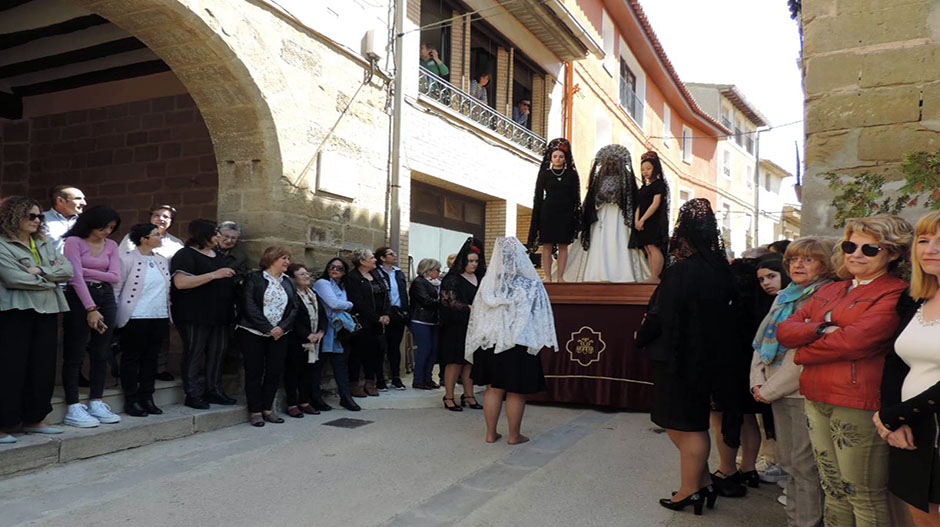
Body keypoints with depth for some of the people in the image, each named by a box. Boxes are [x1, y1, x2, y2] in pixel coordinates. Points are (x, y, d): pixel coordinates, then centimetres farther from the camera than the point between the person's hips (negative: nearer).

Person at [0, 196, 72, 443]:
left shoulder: (45, 243, 16)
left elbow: (68, 270, 5)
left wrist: (42, 271, -11)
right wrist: (53, 278, -6)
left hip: (47, 311, 6)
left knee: (43, 367, 8)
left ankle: (34, 419, 19)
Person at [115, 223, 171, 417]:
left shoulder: (162, 261, 13)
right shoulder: (127, 259, -8)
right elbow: (116, 288, -6)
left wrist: (168, 316, 16)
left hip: (160, 316, 6)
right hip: (136, 318, -6)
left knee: (151, 357, 11)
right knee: (131, 358, 5)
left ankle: (147, 398, 21)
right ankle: (131, 401, 12)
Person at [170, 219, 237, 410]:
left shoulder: (218, 255, 18)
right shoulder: (186, 255, -8)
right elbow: (180, 282, -22)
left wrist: (231, 278, 13)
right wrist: (214, 275, -23)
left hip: (219, 315, 8)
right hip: (195, 315, -8)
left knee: (218, 352, 10)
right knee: (194, 354, 0)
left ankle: (214, 390, 20)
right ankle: (193, 394, 8)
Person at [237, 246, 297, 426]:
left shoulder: (288, 282, 13)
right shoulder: (253, 278, -3)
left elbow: (294, 308, 6)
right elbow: (250, 307, -12)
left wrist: (282, 327, -11)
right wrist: (268, 328, -16)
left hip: (279, 335, 5)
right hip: (253, 333, -4)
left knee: (275, 372, 4)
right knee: (255, 372, 1)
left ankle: (268, 409, 17)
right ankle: (255, 411, 11)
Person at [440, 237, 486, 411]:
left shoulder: (480, 278, 14)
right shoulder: (452, 279, -5)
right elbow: (451, 302, -14)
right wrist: (471, 309, -22)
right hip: (456, 327, -6)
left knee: (470, 361, 9)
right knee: (455, 361, -3)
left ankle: (468, 395, 18)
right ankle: (449, 397, 5)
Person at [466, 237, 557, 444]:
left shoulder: (487, 283, -2)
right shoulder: (531, 284, -9)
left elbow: (477, 315, 4)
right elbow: (541, 317, -6)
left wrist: (476, 346, 12)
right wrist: (540, 341, 5)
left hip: (490, 342, 3)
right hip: (519, 344, -3)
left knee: (493, 389, 12)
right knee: (516, 392, 7)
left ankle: (491, 433, 19)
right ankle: (514, 435, 17)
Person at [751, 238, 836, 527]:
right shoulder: (784, 296, 14)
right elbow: (762, 340, 14)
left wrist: (770, 390, -13)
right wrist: (758, 382, 1)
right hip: (777, 394, 8)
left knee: (805, 465, 0)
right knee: (788, 462, 15)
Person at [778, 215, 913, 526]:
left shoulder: (895, 295, -7)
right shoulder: (829, 291, 16)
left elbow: (854, 341, -20)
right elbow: (784, 331, 5)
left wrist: (804, 353, -6)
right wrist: (821, 329, -14)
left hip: (858, 405, -7)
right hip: (816, 399, 7)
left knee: (866, 498, 4)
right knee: (833, 490, 18)